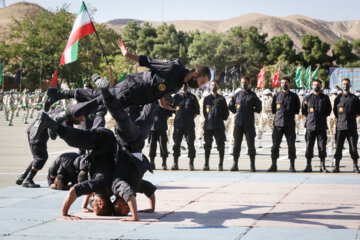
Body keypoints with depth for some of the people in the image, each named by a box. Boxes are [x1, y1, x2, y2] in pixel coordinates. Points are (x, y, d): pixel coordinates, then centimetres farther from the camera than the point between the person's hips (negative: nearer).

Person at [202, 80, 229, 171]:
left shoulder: (221, 99, 5)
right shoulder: (206, 98, 11)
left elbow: (226, 112, 7)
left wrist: (221, 119, 1)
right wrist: (208, 119, 9)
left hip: (219, 126, -2)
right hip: (208, 125, 2)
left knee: (220, 145, -2)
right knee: (207, 145, 5)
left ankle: (220, 165, 4)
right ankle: (206, 164, 11)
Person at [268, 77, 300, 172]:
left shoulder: (294, 96, 8)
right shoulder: (277, 96, 11)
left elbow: (297, 110, 11)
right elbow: (273, 109, 15)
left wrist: (290, 114, 4)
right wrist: (280, 113, 6)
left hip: (290, 124, -1)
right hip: (278, 123, 1)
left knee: (291, 145, -1)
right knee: (275, 144, -2)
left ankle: (292, 166, 6)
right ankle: (273, 165, 5)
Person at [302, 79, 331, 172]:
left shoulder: (325, 98, 8)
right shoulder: (307, 98, 7)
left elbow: (328, 111, 15)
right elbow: (304, 111, 15)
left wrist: (322, 118, 8)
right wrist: (310, 118, 8)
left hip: (322, 126, 0)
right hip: (310, 126, 0)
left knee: (322, 146, 0)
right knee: (309, 146, -1)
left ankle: (322, 166, 8)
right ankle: (308, 166, 6)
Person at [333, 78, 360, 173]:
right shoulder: (338, 98, 11)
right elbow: (335, 112, 15)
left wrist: (352, 115, 4)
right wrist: (340, 118, 6)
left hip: (352, 126, 0)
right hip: (340, 126, 0)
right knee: (338, 147, -3)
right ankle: (336, 166, 2)